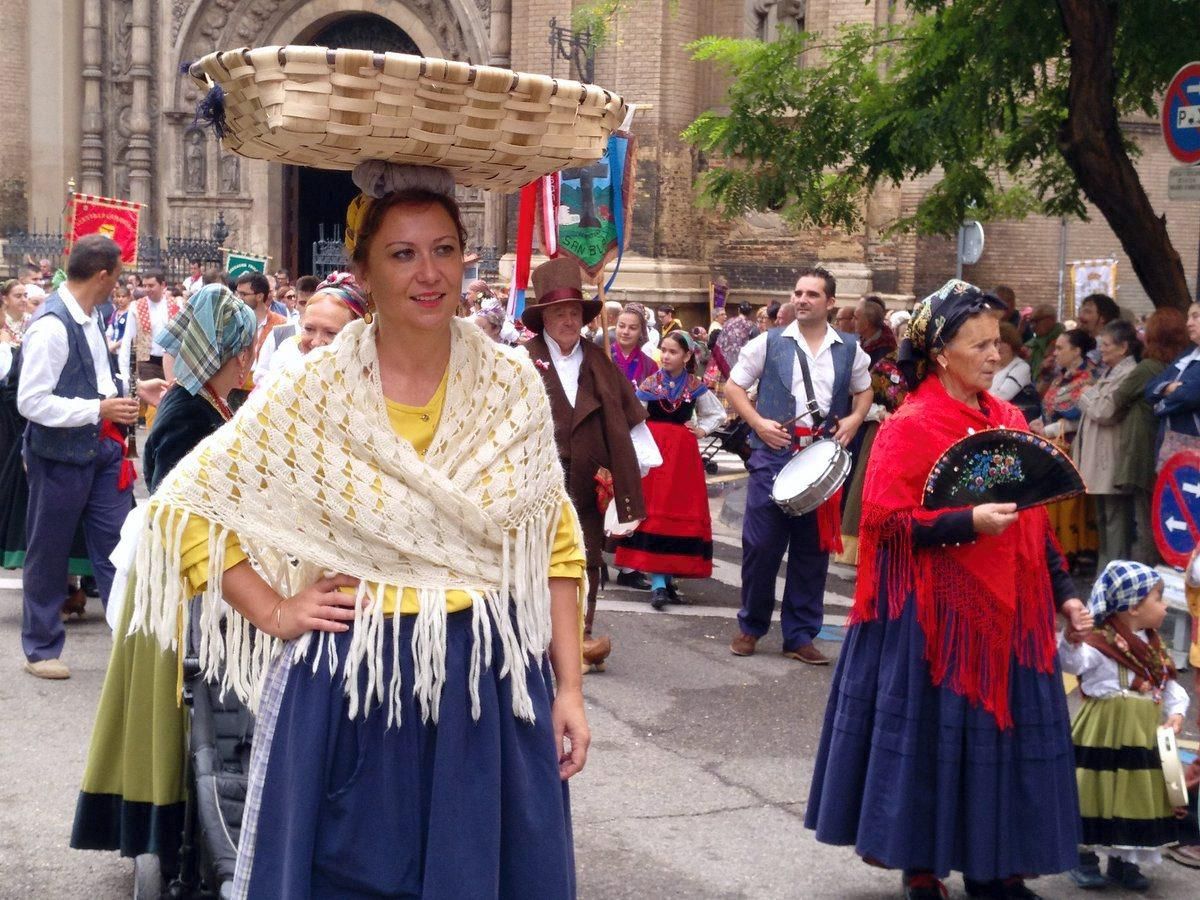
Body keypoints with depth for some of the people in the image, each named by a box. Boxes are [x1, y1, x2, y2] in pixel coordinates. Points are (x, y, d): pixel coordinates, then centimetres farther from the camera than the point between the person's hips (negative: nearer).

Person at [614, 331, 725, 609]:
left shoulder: (695, 386, 4)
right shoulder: (650, 383, 0)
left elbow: (717, 413, 19)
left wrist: (701, 430, 5)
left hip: (683, 454, 2)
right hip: (654, 450, -2)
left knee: (681, 513, 4)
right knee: (653, 513, -9)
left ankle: (669, 577, 15)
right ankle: (658, 583, -13)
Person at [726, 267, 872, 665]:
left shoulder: (849, 350, 8)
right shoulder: (769, 343, 2)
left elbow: (864, 390, 22)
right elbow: (733, 386, 6)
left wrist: (854, 419, 2)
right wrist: (758, 422, -8)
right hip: (774, 456, -2)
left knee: (813, 549, 6)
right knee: (761, 544, 0)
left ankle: (800, 636, 16)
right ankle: (750, 626, 18)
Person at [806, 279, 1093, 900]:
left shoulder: (1009, 423, 9)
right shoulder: (909, 429, -10)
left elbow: (1034, 520, 15)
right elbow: (883, 519, -15)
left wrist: (1064, 592, 9)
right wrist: (967, 523, -24)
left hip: (1008, 609, 6)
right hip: (937, 613, -6)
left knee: (1004, 729, 9)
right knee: (932, 733, 2)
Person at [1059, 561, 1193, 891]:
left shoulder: (1153, 646, 9)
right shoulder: (1101, 643, -16)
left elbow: (1170, 685, 14)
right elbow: (1072, 662, -29)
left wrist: (1176, 713, -3)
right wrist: (1071, 640, -49)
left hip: (1145, 739, 7)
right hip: (1105, 737, -7)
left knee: (1138, 798, 13)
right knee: (1099, 795, 2)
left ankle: (1123, 861, 27)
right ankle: (1085, 858, 18)